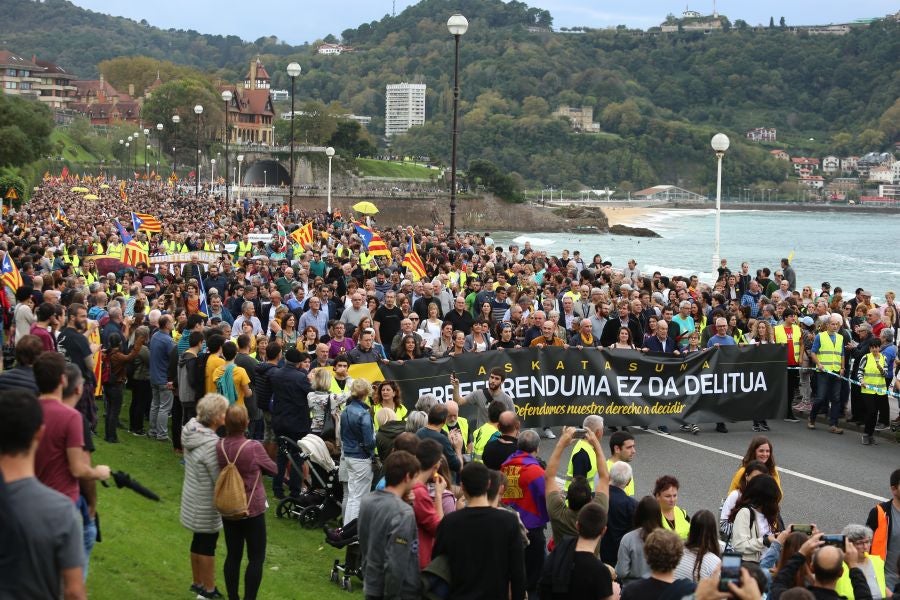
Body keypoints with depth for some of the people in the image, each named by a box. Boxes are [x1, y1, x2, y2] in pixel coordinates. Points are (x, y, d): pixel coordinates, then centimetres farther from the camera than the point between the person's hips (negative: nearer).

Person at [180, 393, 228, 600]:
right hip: (207, 504, -9)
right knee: (208, 545, 5)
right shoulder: (211, 444, -29)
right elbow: (221, 479, -24)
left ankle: (197, 583, 36)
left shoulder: (192, 431, -2)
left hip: (194, 497, 9)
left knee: (198, 541, 21)